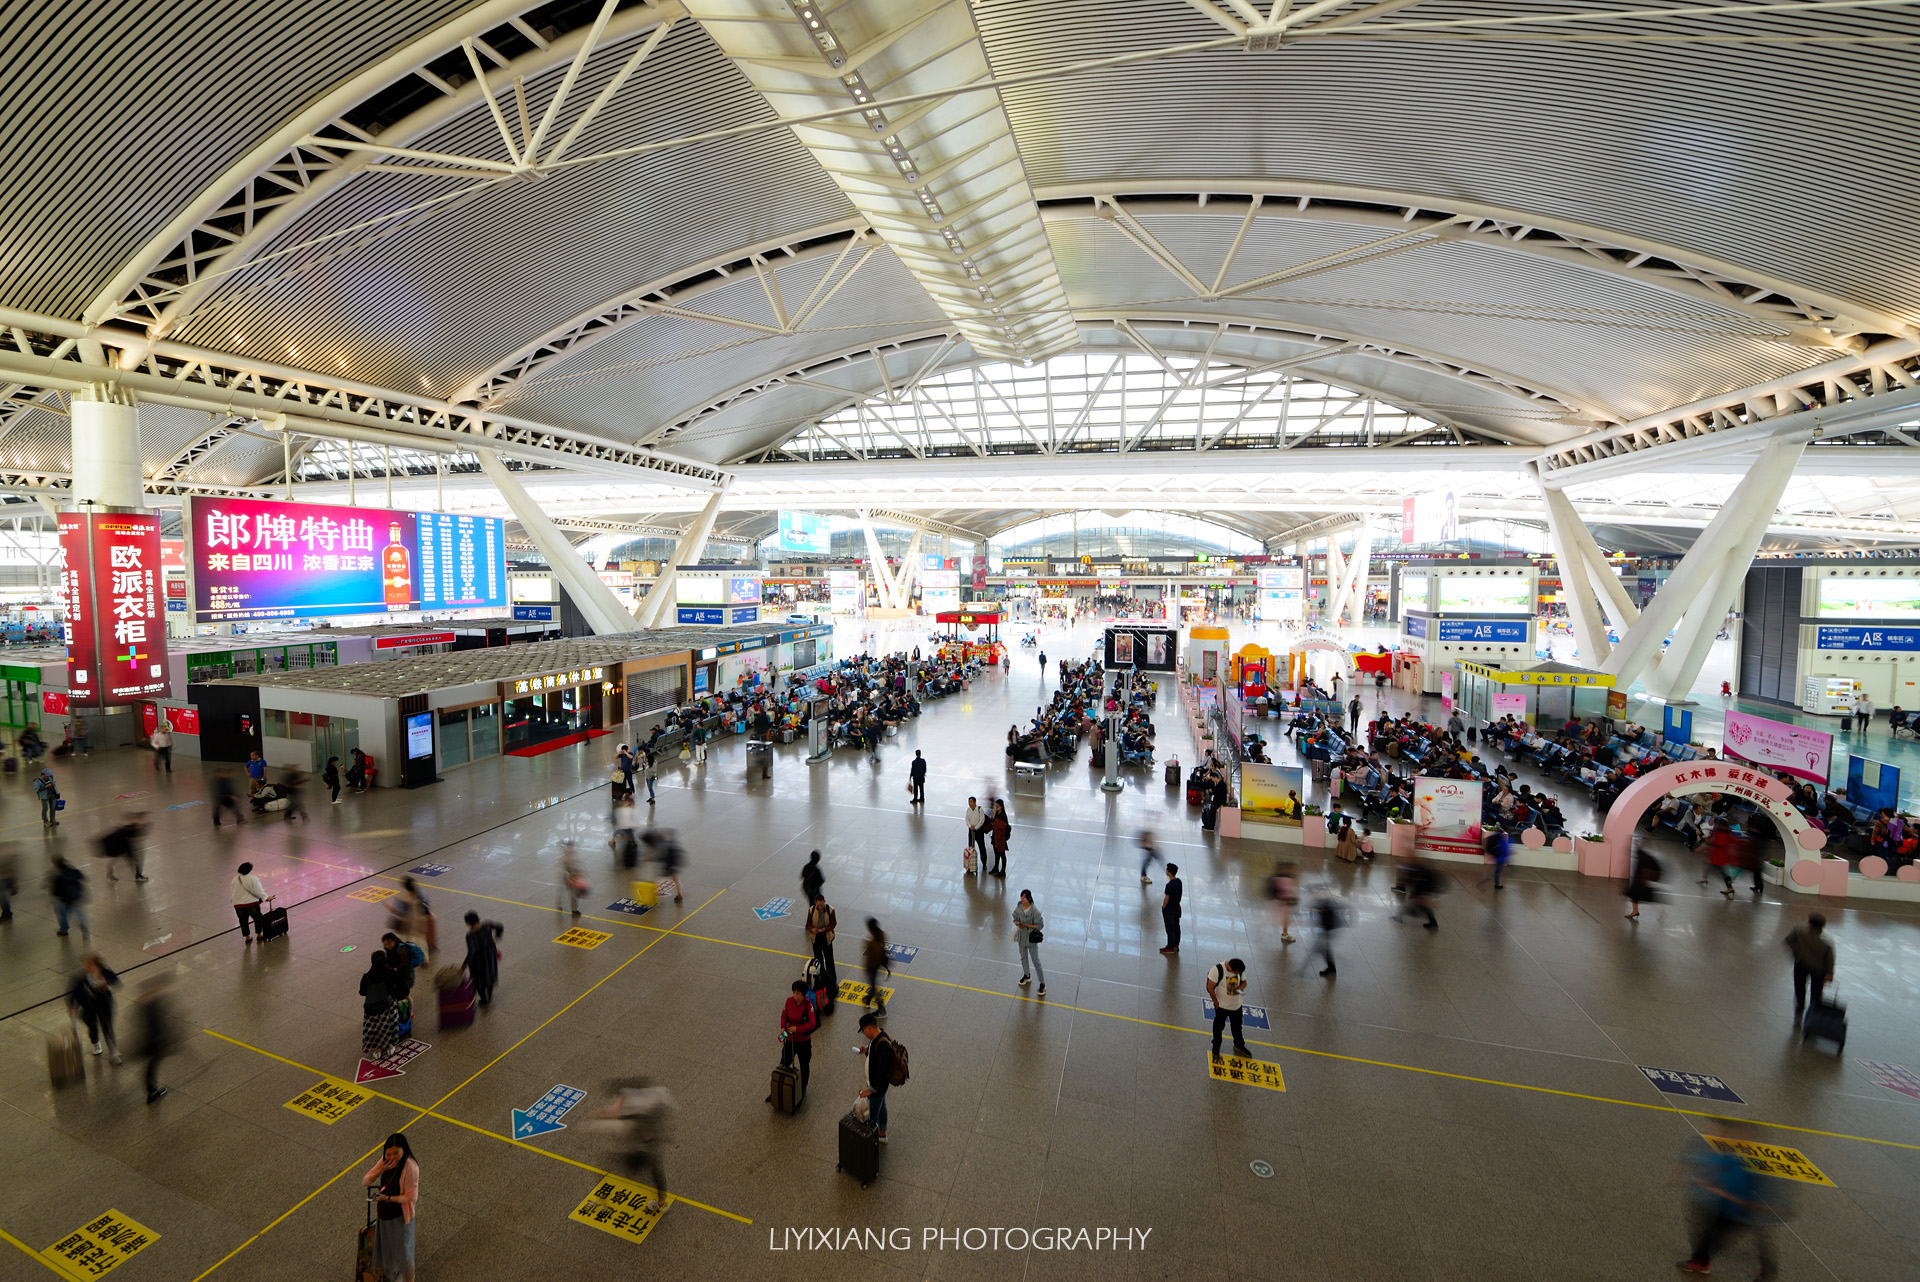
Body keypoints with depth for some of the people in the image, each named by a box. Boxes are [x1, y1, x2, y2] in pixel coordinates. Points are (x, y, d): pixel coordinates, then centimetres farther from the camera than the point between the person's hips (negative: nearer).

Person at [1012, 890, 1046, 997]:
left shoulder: (1034, 911, -25)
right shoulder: (1018, 907, -10)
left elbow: (1040, 925, -18)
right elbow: (1015, 919, 4)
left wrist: (1026, 925, -25)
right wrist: (1017, 923, -19)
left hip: (1031, 938, -5)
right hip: (1021, 937, 5)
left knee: (1035, 961, 3)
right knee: (1023, 957, 24)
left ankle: (1042, 984, 15)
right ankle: (1027, 975, 49)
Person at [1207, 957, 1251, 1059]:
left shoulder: (1240, 970, -14)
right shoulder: (1217, 970, -30)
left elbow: (1244, 981, 4)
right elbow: (1210, 988, -22)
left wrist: (1241, 986, -19)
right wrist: (1216, 1003, -15)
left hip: (1236, 1005, 4)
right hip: (1221, 1006, -4)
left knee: (1237, 1027, 23)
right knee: (1218, 1027, 16)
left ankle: (1239, 1046, 46)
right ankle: (1216, 1047, 37)